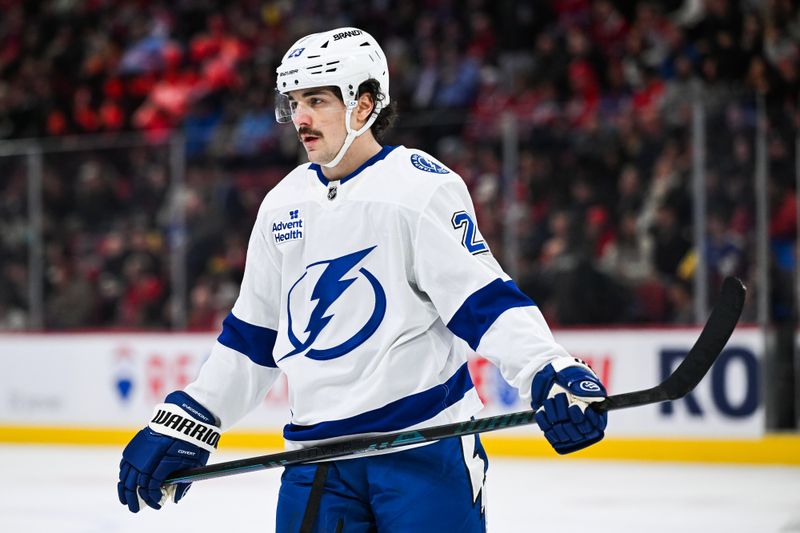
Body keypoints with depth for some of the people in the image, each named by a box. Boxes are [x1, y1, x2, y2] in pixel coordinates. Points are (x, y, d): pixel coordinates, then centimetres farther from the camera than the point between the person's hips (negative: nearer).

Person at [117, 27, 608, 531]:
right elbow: (253, 334, 20)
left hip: (425, 442, -5)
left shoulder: (423, 186, -7)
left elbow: (481, 296, -13)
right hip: (316, 449, 6)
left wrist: (552, 374, -28)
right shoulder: (283, 205, 13)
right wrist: (185, 421, 17)